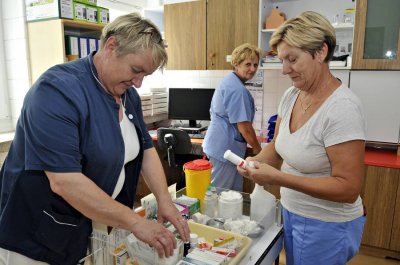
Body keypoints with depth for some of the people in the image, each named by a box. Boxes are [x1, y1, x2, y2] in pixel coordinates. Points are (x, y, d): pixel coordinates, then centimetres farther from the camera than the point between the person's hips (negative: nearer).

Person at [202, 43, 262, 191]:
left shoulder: (228, 82, 13)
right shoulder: (238, 89, -19)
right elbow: (244, 126, -20)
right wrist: (257, 149, -5)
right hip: (225, 149, -10)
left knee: (235, 193, 19)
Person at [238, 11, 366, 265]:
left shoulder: (342, 108, -25)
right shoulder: (291, 95, -4)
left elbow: (348, 188, -24)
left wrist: (278, 178, -29)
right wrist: (256, 161, -13)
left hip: (326, 225, -6)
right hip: (292, 213, 6)